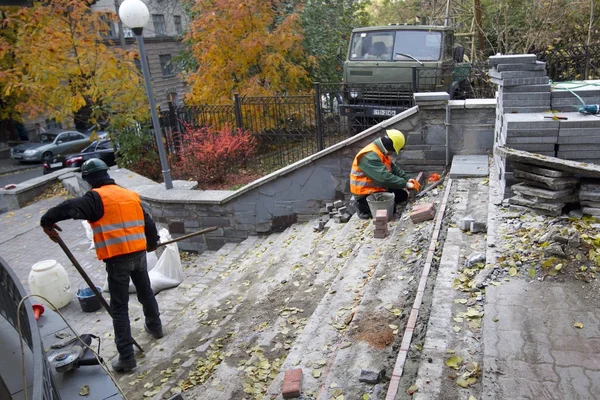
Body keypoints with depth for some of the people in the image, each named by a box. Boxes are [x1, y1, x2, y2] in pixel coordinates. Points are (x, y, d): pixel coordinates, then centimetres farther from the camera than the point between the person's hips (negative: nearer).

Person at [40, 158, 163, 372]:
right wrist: (152, 243, 35)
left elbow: (70, 208, -24)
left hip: (117, 259, -6)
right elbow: (148, 222, 18)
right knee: (146, 293, 27)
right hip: (139, 253, 6)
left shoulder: (96, 197, -8)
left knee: (119, 308, 2)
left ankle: (126, 357, 5)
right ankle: (155, 327, 47)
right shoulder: (131, 195, 12)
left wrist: (47, 221, -7)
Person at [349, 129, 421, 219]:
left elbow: (394, 168, 10)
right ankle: (365, 208, -1)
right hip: (365, 194, -10)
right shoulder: (370, 155, -27)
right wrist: (406, 184, -27)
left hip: (378, 188, 10)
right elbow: (385, 177, -33)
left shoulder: (381, 152, 7)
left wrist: (407, 178, -4)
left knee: (403, 194, 5)